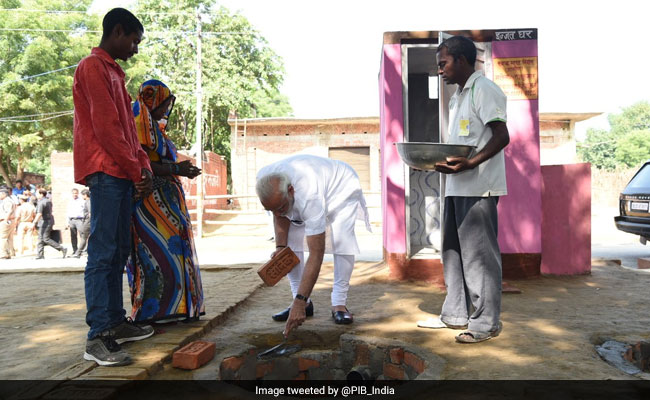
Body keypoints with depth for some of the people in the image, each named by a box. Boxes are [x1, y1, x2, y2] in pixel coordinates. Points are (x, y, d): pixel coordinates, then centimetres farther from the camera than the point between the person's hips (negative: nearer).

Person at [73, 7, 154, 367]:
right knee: (103, 253, -11)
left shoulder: (112, 72, 24)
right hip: (105, 172, -10)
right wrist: (135, 170, -12)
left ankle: (116, 323, 16)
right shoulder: (93, 67, -6)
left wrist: (143, 166, 8)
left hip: (122, 175, 10)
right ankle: (97, 337, -8)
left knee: (118, 252, 9)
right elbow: (105, 126, -15)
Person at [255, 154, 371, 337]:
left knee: (342, 240, -26)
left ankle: (339, 303, -14)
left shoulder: (310, 197, -48)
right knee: (289, 240, -7)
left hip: (341, 187, -6)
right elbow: (280, 215, -8)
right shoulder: (264, 179, -31)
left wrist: (299, 302, -47)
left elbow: (316, 255, -46)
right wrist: (280, 246, -19)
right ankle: (305, 303, 0)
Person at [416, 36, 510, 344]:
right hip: (456, 186, 10)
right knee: (453, 249, 13)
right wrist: (439, 160, 8)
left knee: (479, 252, -4)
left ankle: (486, 322, 6)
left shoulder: (484, 90, -8)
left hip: (479, 186, -10)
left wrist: (468, 164, -27)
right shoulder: (457, 96, 20)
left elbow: (502, 137, -17)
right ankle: (455, 314, 24)